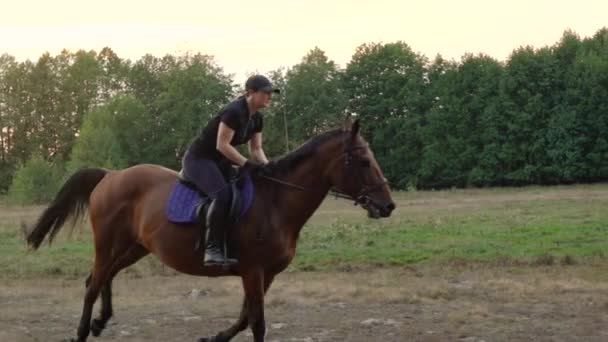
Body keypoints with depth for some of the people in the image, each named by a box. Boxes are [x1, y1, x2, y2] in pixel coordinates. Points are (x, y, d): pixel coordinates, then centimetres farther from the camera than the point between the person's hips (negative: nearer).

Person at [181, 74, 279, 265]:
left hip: (219, 162, 10)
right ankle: (212, 250, -35)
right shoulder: (234, 112, -23)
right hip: (199, 159, -10)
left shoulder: (257, 118, 5)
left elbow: (256, 149, 8)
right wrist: (246, 164, -29)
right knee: (222, 194, -33)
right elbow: (222, 145, -26)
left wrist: (266, 166, -10)